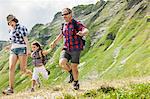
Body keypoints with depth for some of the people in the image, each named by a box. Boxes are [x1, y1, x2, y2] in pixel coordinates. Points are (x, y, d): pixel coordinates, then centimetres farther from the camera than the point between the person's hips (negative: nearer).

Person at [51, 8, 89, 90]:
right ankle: (71, 73, 10)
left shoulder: (77, 24, -8)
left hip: (75, 49, -5)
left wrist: (82, 33, -48)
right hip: (66, 49, 5)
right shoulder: (64, 25, 12)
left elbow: (86, 31, -25)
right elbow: (61, 34, 32)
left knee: (74, 67, -3)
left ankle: (76, 83, 21)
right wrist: (55, 42, 27)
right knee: (62, 62, -19)